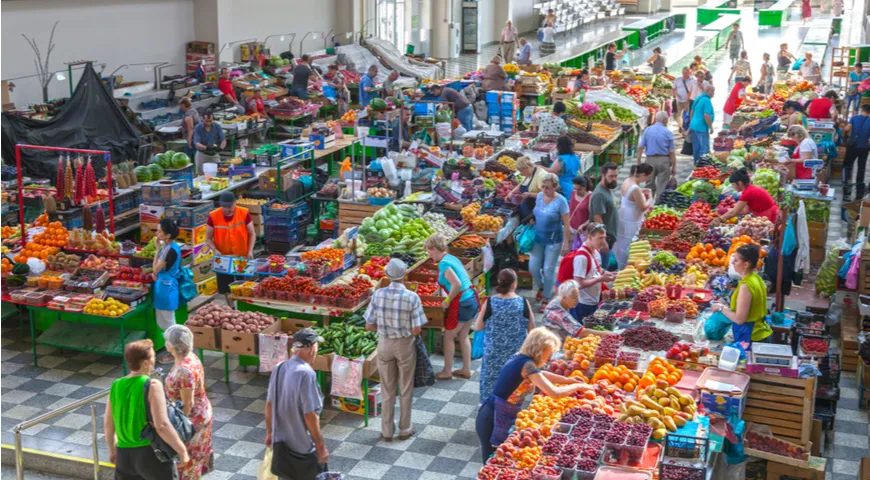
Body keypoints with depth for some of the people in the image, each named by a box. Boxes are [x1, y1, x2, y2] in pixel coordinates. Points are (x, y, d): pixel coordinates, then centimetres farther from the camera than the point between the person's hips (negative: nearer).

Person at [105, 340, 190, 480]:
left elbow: (108, 425, 10)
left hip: (123, 456, 5)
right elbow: (162, 426, -22)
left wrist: (112, 449, 25)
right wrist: (182, 451, -13)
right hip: (151, 454, -5)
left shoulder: (116, 386, 2)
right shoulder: (152, 385, -16)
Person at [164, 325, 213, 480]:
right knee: (194, 456, 25)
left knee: (186, 460, 9)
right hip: (201, 413, 9)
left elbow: (187, 405, -26)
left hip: (192, 418, -9)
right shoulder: (189, 357, -4)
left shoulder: (184, 370, -32)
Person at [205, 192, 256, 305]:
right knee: (226, 288, 11)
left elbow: (252, 234, -1)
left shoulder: (244, 213, -12)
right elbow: (208, 238, -3)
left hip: (243, 257, -1)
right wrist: (215, 250, -20)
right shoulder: (213, 216, -12)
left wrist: (250, 251, -14)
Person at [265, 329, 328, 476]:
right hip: (303, 448, -7)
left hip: (280, 443, 7)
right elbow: (310, 415, -24)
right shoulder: (306, 374, -24)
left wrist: (269, 432, 21)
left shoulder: (278, 369, -1)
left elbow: (269, 405, 8)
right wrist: (321, 446, -15)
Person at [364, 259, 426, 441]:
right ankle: (405, 429, 25)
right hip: (405, 345, -2)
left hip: (384, 344, 2)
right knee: (405, 389, 15)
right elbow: (416, 330, -16)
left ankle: (387, 431, 23)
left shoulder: (378, 294, -11)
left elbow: (369, 326, -6)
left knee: (387, 390, 15)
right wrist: (406, 330, 6)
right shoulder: (412, 297, -18)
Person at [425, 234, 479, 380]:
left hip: (463, 304, -9)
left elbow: (457, 284, -28)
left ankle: (447, 372, 17)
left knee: (448, 337, 7)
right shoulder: (452, 258, 10)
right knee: (463, 336, 20)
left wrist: (448, 300, -15)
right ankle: (466, 370, 28)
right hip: (472, 299, 9)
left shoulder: (443, 263, -17)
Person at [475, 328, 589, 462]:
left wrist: (567, 380, 23)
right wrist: (578, 386, -6)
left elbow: (540, 374, 28)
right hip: (494, 419, -9)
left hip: (497, 416, 9)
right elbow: (554, 393, -22)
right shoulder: (526, 364, -20)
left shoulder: (519, 359, 7)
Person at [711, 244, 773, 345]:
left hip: (750, 337, -9)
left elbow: (739, 319, -22)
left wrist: (721, 308, -9)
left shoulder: (746, 285, -21)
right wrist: (728, 308, 14)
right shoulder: (757, 279, 7)